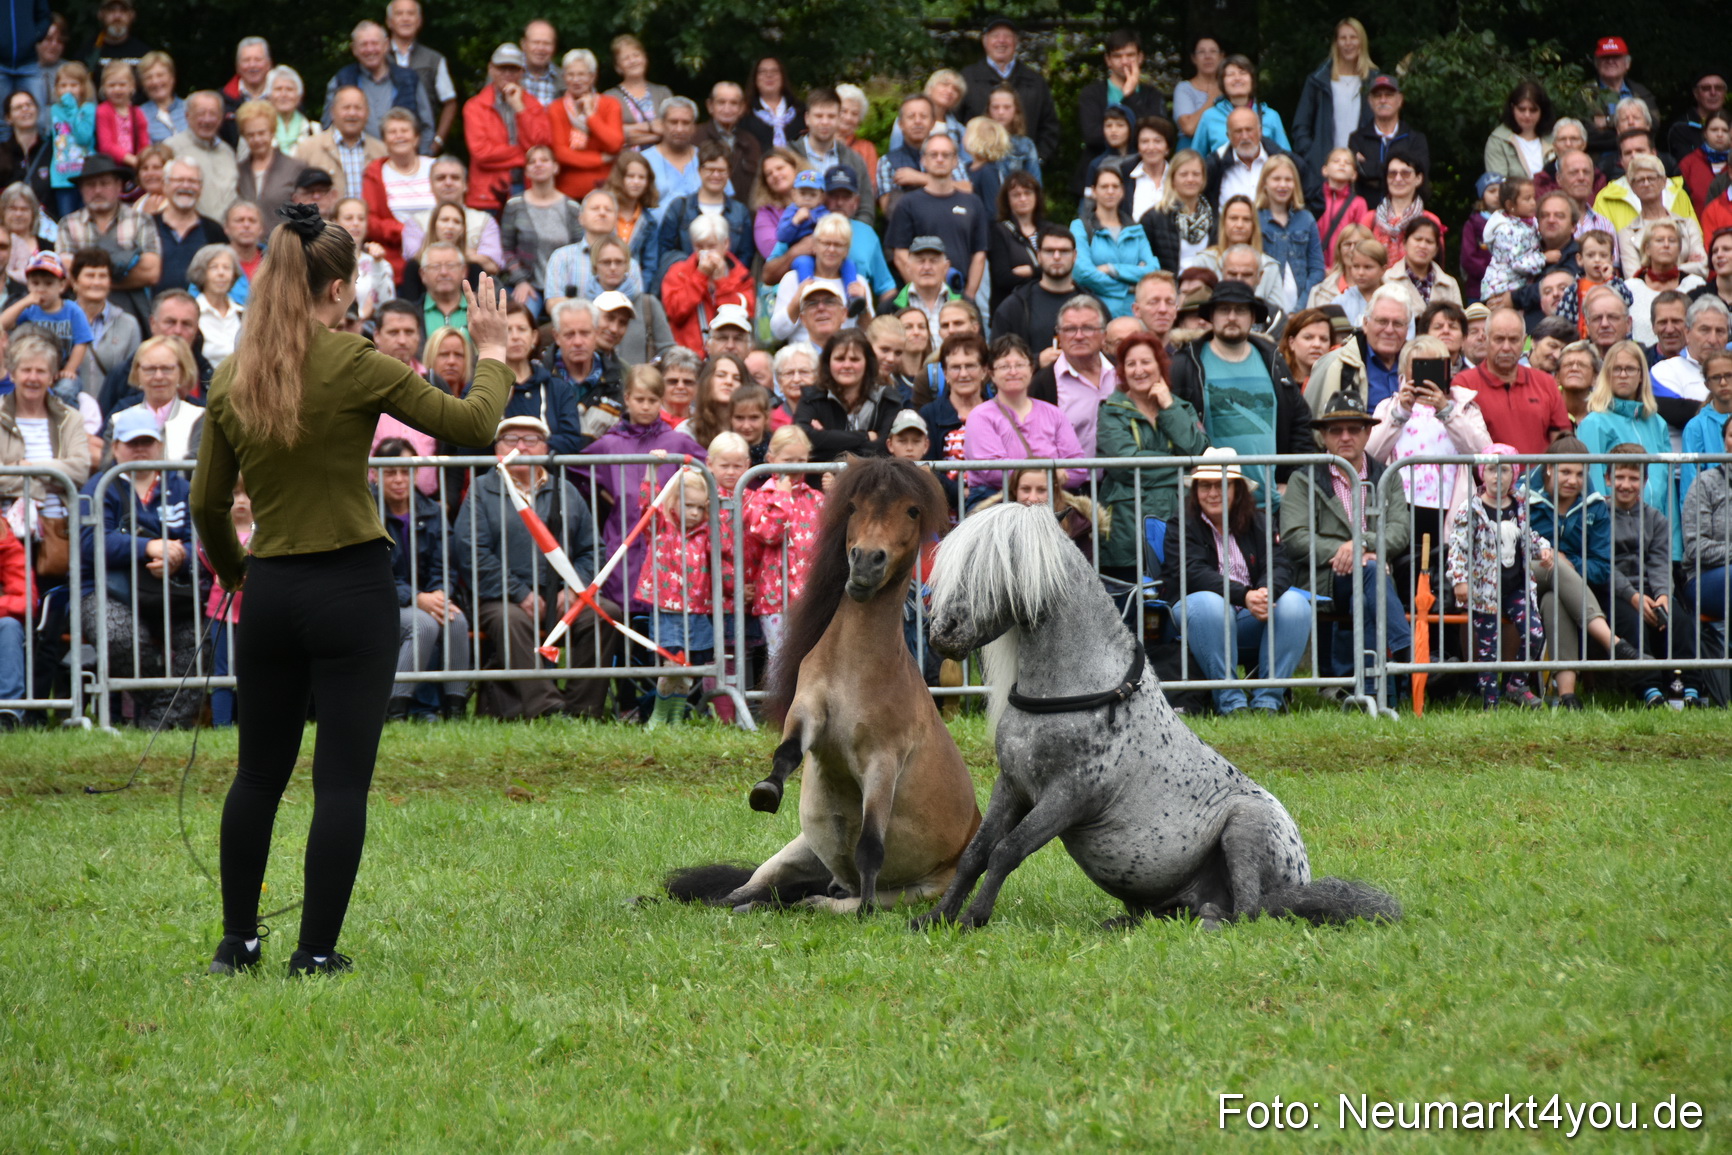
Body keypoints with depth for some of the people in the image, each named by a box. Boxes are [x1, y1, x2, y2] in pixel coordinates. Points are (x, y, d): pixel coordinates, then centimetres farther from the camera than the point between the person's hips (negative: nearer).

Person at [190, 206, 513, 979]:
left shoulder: (232, 379, 2)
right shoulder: (356, 366, -13)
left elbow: (207, 503, 10)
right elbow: (471, 423, -7)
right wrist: (492, 352, 10)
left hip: (270, 591, 5)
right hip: (351, 588, -5)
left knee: (259, 771, 17)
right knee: (341, 780, 1)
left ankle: (236, 941, 21)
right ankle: (317, 950, 1)